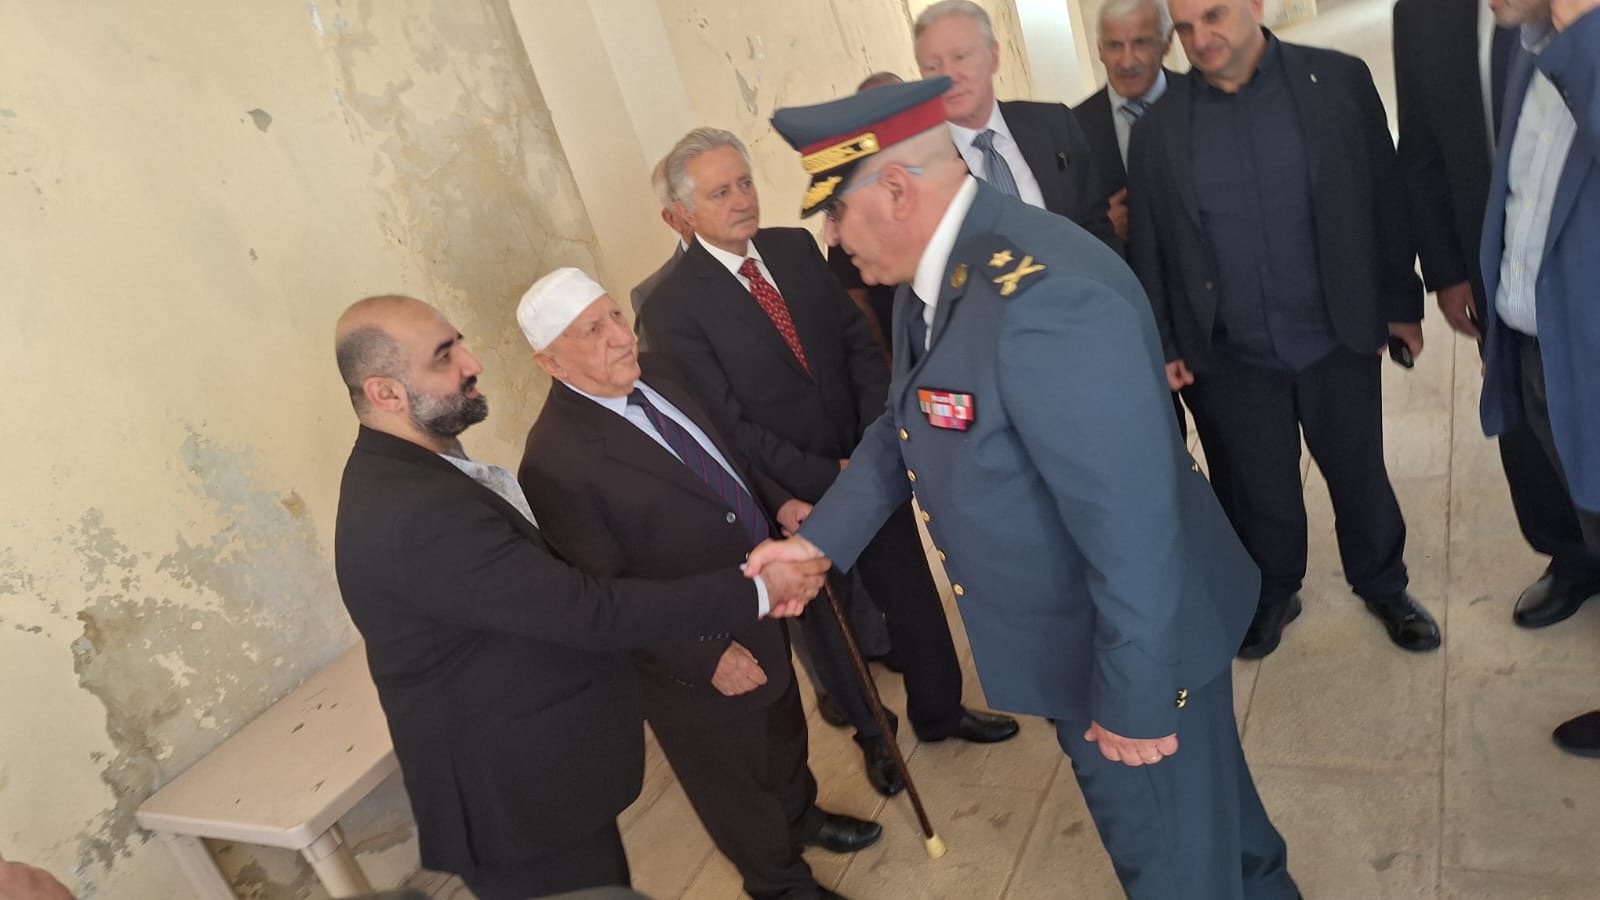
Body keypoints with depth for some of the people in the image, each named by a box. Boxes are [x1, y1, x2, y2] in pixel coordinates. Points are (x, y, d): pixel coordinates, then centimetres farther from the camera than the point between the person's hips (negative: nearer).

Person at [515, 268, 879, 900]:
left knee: (781, 730, 31)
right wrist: (705, 657, -24)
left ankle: (800, 816, 61)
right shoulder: (554, 460, -30)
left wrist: (777, 501, -3)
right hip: (696, 647, -7)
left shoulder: (650, 373, -6)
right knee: (733, 778, 20)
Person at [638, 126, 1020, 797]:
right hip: (795, 496, -4)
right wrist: (828, 479, -19)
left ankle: (939, 708, 42)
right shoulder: (673, 308, -17)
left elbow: (859, 345, 0)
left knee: (911, 590, 17)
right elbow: (732, 424, -17)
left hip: (869, 464, 4)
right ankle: (873, 733, 42)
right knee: (829, 619, 17)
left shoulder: (796, 247, -1)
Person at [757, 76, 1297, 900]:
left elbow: (1132, 526, -31)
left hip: (1137, 645, -9)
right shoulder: (930, 276, -1)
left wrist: (1129, 699, -22)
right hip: (1068, 636, 9)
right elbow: (905, 428, 12)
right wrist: (817, 538, 4)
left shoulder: (1042, 299, -34)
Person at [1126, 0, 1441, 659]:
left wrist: (1401, 303, 1)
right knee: (1258, 491, 13)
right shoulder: (1158, 127, -3)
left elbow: (1385, 197, 0)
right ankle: (1273, 594, 37)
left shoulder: (1338, 81, -4)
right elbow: (1148, 248, 2)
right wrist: (1164, 346, 2)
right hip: (1227, 359, 0)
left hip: (1338, 339, 0)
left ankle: (1383, 585, 40)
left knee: (1360, 476, 15)